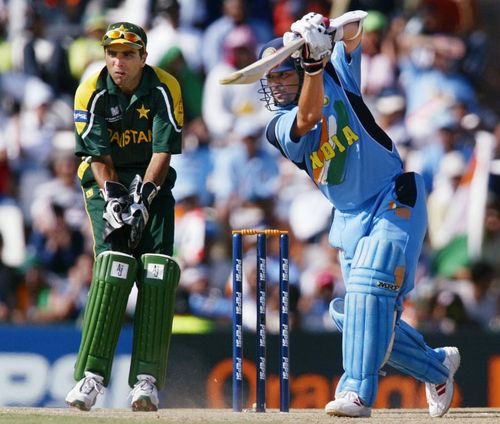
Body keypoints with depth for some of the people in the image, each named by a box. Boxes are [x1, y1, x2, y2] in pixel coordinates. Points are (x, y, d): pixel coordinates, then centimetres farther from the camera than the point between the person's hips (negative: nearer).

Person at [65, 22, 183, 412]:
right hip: (104, 182, -1)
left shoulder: (165, 89, -8)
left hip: (152, 181, 1)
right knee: (114, 260, -22)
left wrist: (143, 197, -23)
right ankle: (90, 377, -25)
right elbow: (99, 156, -11)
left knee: (158, 267, -17)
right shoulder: (92, 92, -9)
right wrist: (113, 200, -25)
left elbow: (163, 152, -12)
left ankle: (147, 379, -19)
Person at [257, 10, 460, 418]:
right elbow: (307, 118, -23)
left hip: (396, 200, -5)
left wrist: (331, 32, -37)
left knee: (371, 284, -24)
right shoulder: (280, 127, -1)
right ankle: (438, 365, 27)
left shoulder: (336, 75, -2)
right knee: (355, 314, 5)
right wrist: (312, 63, -36)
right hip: (351, 217, 5)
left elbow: (356, 27, -15)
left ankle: (357, 392, -30)